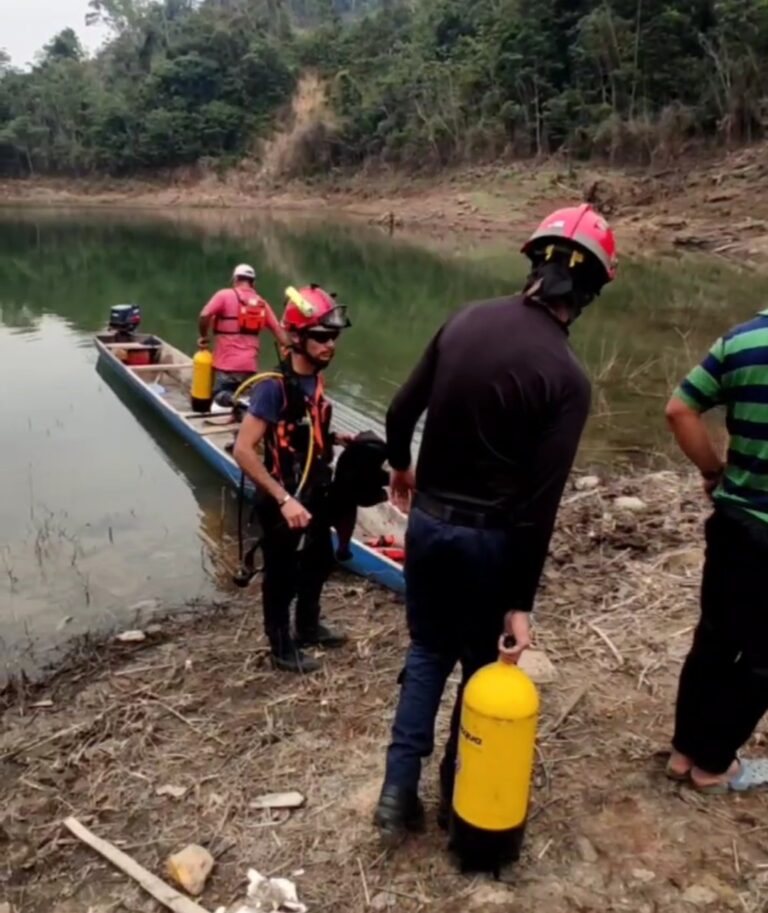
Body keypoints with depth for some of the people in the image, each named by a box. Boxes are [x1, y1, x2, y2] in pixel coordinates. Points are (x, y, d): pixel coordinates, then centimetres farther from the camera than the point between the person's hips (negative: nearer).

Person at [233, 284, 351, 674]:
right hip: (286, 504, -8)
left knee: (319, 564, 24)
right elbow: (243, 450, -28)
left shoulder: (316, 380, 0)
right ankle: (283, 649, 33)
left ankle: (308, 627, 48)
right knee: (282, 577, 11)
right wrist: (284, 499, -29)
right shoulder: (274, 387, -25)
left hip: (315, 496, 8)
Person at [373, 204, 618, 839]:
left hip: (427, 521, 4)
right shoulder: (566, 378, -17)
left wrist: (401, 467, 24)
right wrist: (520, 602, -11)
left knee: (428, 652, 21)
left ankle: (400, 791, 22)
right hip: (489, 537, -4)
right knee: (483, 665, 17)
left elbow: (401, 412, 4)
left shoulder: (467, 320, -4)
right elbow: (539, 503, -18)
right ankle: (458, 795, 33)